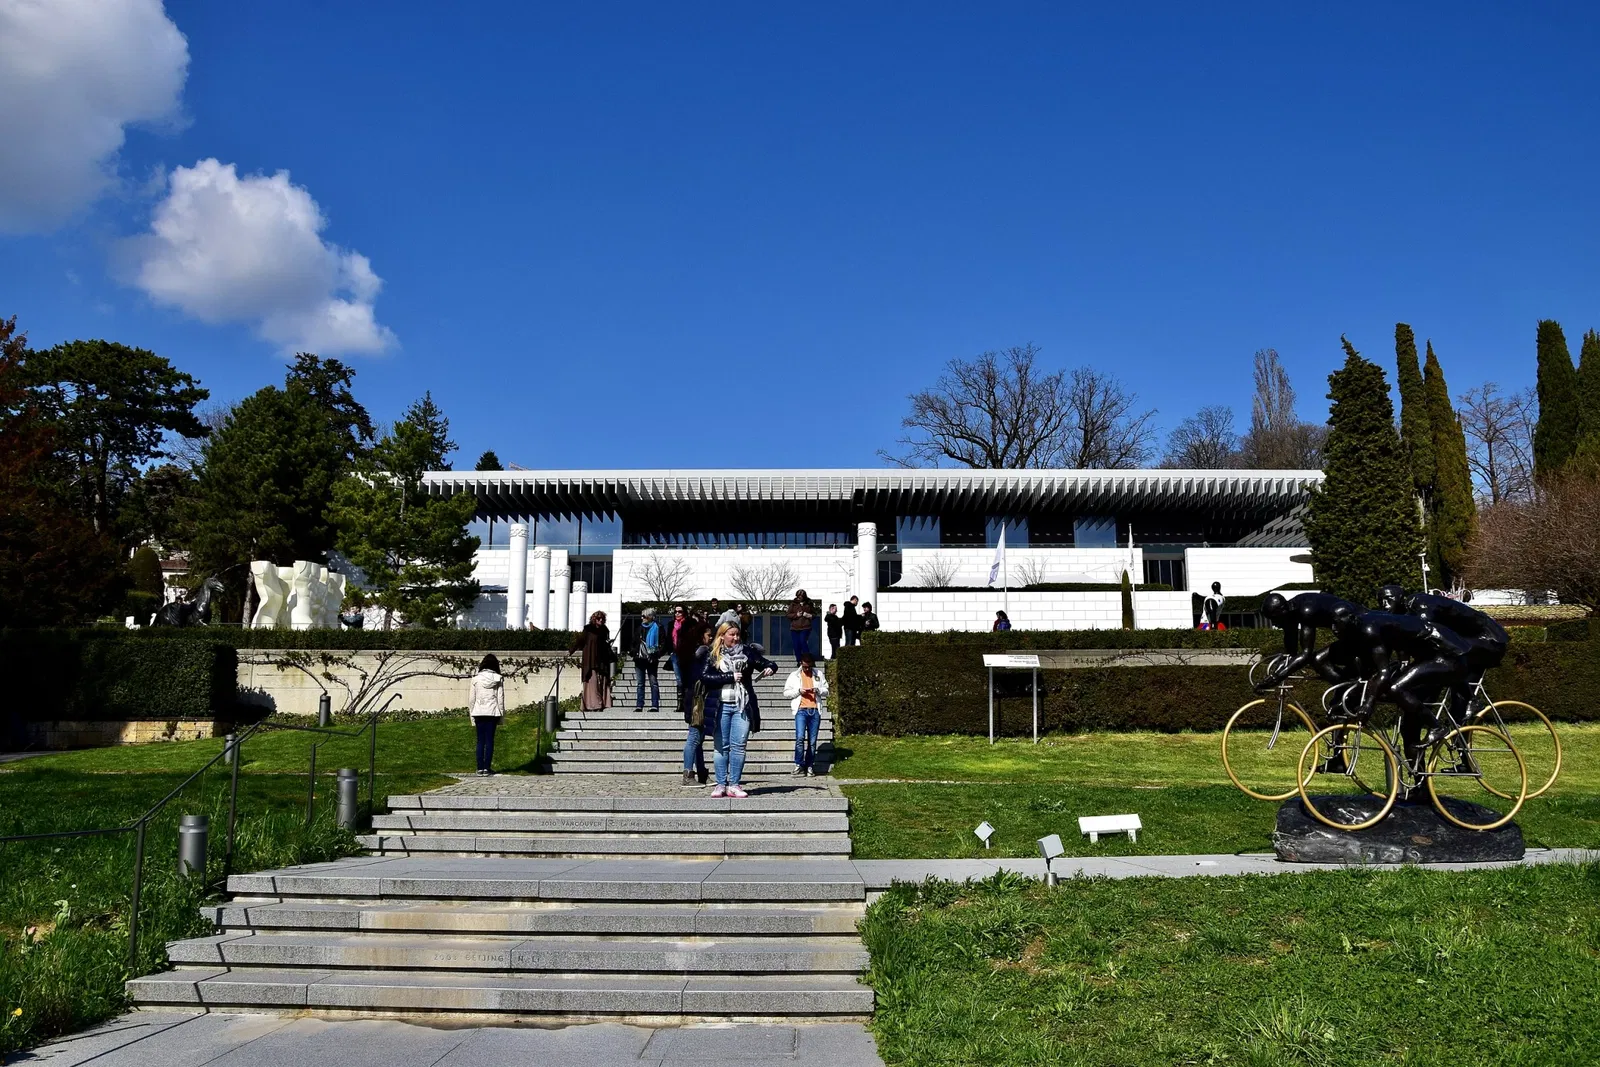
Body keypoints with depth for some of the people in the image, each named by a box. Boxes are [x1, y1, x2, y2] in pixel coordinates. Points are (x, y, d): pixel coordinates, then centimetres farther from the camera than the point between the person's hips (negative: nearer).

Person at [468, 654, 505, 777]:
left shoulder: (476, 678, 0)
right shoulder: (498, 679, -2)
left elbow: (471, 699, 2)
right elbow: (501, 699, -1)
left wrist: (472, 717, 10)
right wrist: (501, 716, 6)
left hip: (479, 713, 1)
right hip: (492, 712, -1)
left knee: (480, 741, 7)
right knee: (490, 740, 5)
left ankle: (480, 768, 5)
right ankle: (487, 768, 3)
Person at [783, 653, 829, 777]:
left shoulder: (819, 675, 12)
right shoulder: (794, 675, 8)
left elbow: (826, 691, 15)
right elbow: (786, 692, 7)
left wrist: (817, 690, -6)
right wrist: (799, 691, -9)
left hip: (815, 711, 2)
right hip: (801, 710, -2)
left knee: (812, 741, 3)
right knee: (800, 737, -16)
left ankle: (810, 767, 11)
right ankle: (799, 764, -4)